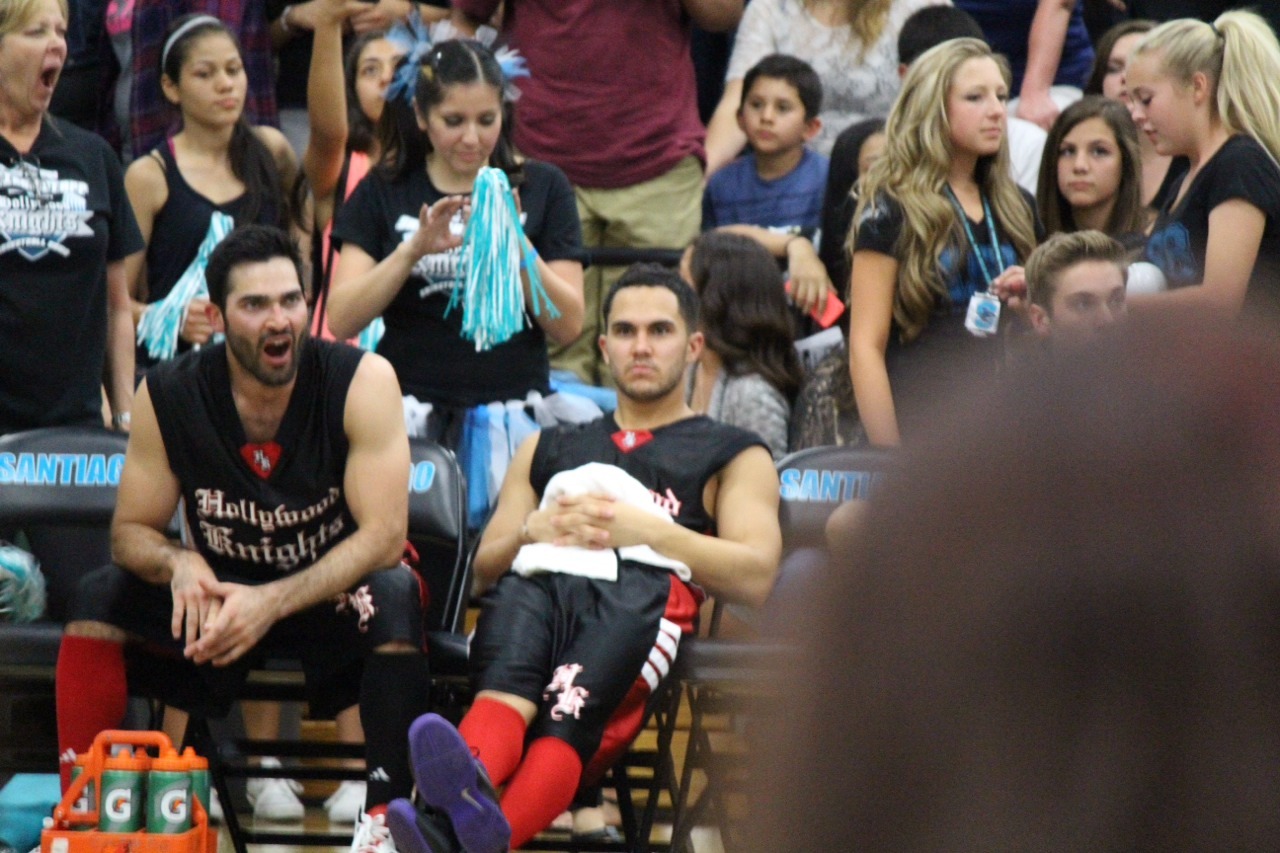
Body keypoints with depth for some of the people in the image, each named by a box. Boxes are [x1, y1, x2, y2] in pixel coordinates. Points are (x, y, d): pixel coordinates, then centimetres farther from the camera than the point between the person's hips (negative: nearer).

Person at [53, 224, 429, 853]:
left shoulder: (362, 382, -20)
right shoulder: (168, 397, -12)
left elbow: (384, 535, -24)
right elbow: (130, 531, -4)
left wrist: (272, 603, -35)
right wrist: (179, 564, -29)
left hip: (335, 595, -3)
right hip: (223, 594, 3)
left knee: (394, 595, -35)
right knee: (98, 599, -18)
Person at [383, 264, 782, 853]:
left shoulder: (734, 457, 27)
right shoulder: (548, 449, 38)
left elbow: (756, 579, 9)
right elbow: (484, 568, 28)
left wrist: (647, 529, -3)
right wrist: (534, 531, 5)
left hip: (644, 591, -3)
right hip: (539, 583, 3)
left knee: (569, 711, -41)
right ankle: (466, 784, -71)